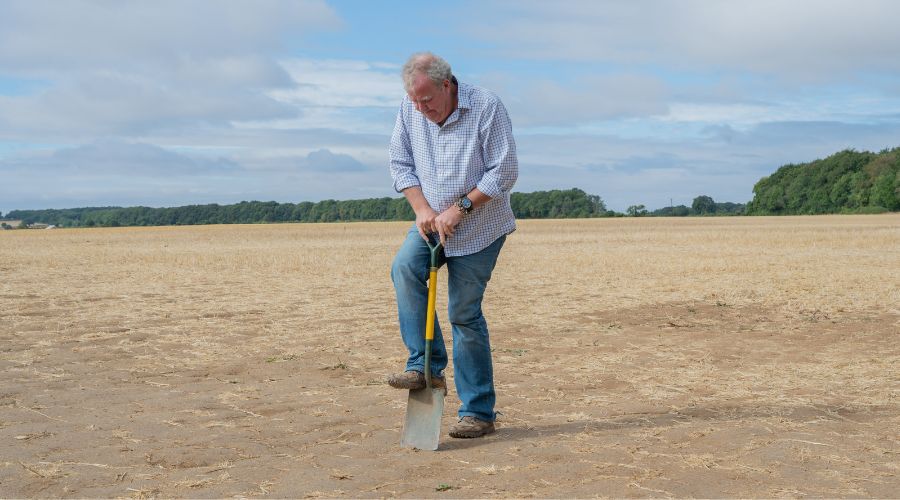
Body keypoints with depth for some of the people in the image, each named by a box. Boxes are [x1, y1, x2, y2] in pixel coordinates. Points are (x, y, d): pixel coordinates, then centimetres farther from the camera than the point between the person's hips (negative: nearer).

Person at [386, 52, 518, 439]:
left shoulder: (486, 106, -17)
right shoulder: (409, 109, -3)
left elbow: (504, 171, -16)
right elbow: (400, 164, 3)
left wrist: (460, 209, -20)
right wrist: (422, 209, -10)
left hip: (479, 228, -4)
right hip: (432, 222, 4)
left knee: (465, 313, -4)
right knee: (405, 267, -25)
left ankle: (478, 413, 7)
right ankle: (425, 366, -17)